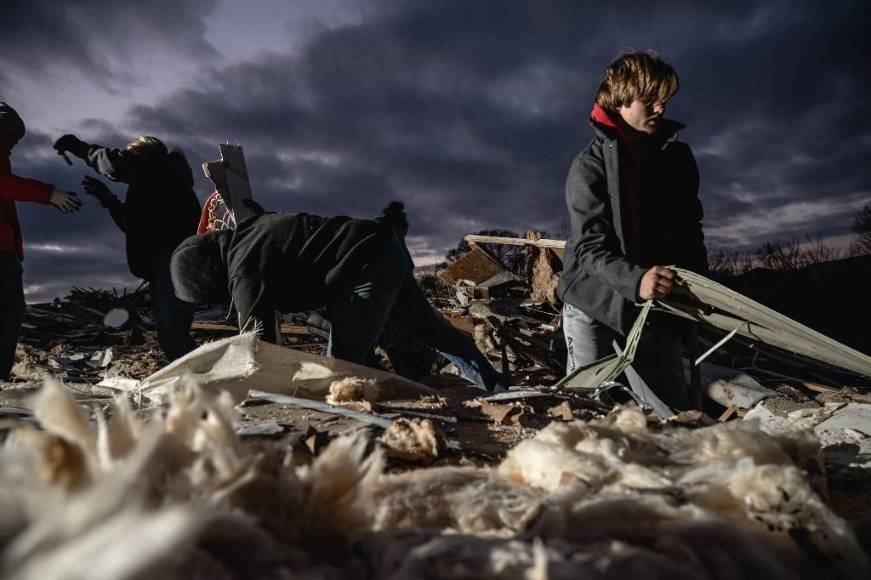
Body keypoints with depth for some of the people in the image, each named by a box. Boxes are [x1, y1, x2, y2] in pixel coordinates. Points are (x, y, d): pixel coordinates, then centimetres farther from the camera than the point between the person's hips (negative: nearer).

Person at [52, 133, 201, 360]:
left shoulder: (161, 169, 4)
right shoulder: (155, 183, 32)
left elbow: (118, 164, -12)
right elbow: (137, 226, 35)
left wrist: (79, 146, 3)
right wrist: (106, 197, 29)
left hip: (173, 263, -10)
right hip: (162, 266, 10)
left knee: (172, 335, -19)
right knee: (168, 335, 4)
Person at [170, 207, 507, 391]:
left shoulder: (245, 271, -13)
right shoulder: (246, 232, 15)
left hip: (370, 269, -10)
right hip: (387, 250, 10)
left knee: (342, 363, -2)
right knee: (428, 327, 21)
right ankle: (494, 387, 34)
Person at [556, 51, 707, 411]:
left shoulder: (678, 158, 8)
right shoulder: (590, 165, -8)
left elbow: (690, 232, 15)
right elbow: (591, 247, -17)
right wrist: (635, 280, -35)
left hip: (658, 306, 5)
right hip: (596, 305, -4)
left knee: (676, 409, 7)